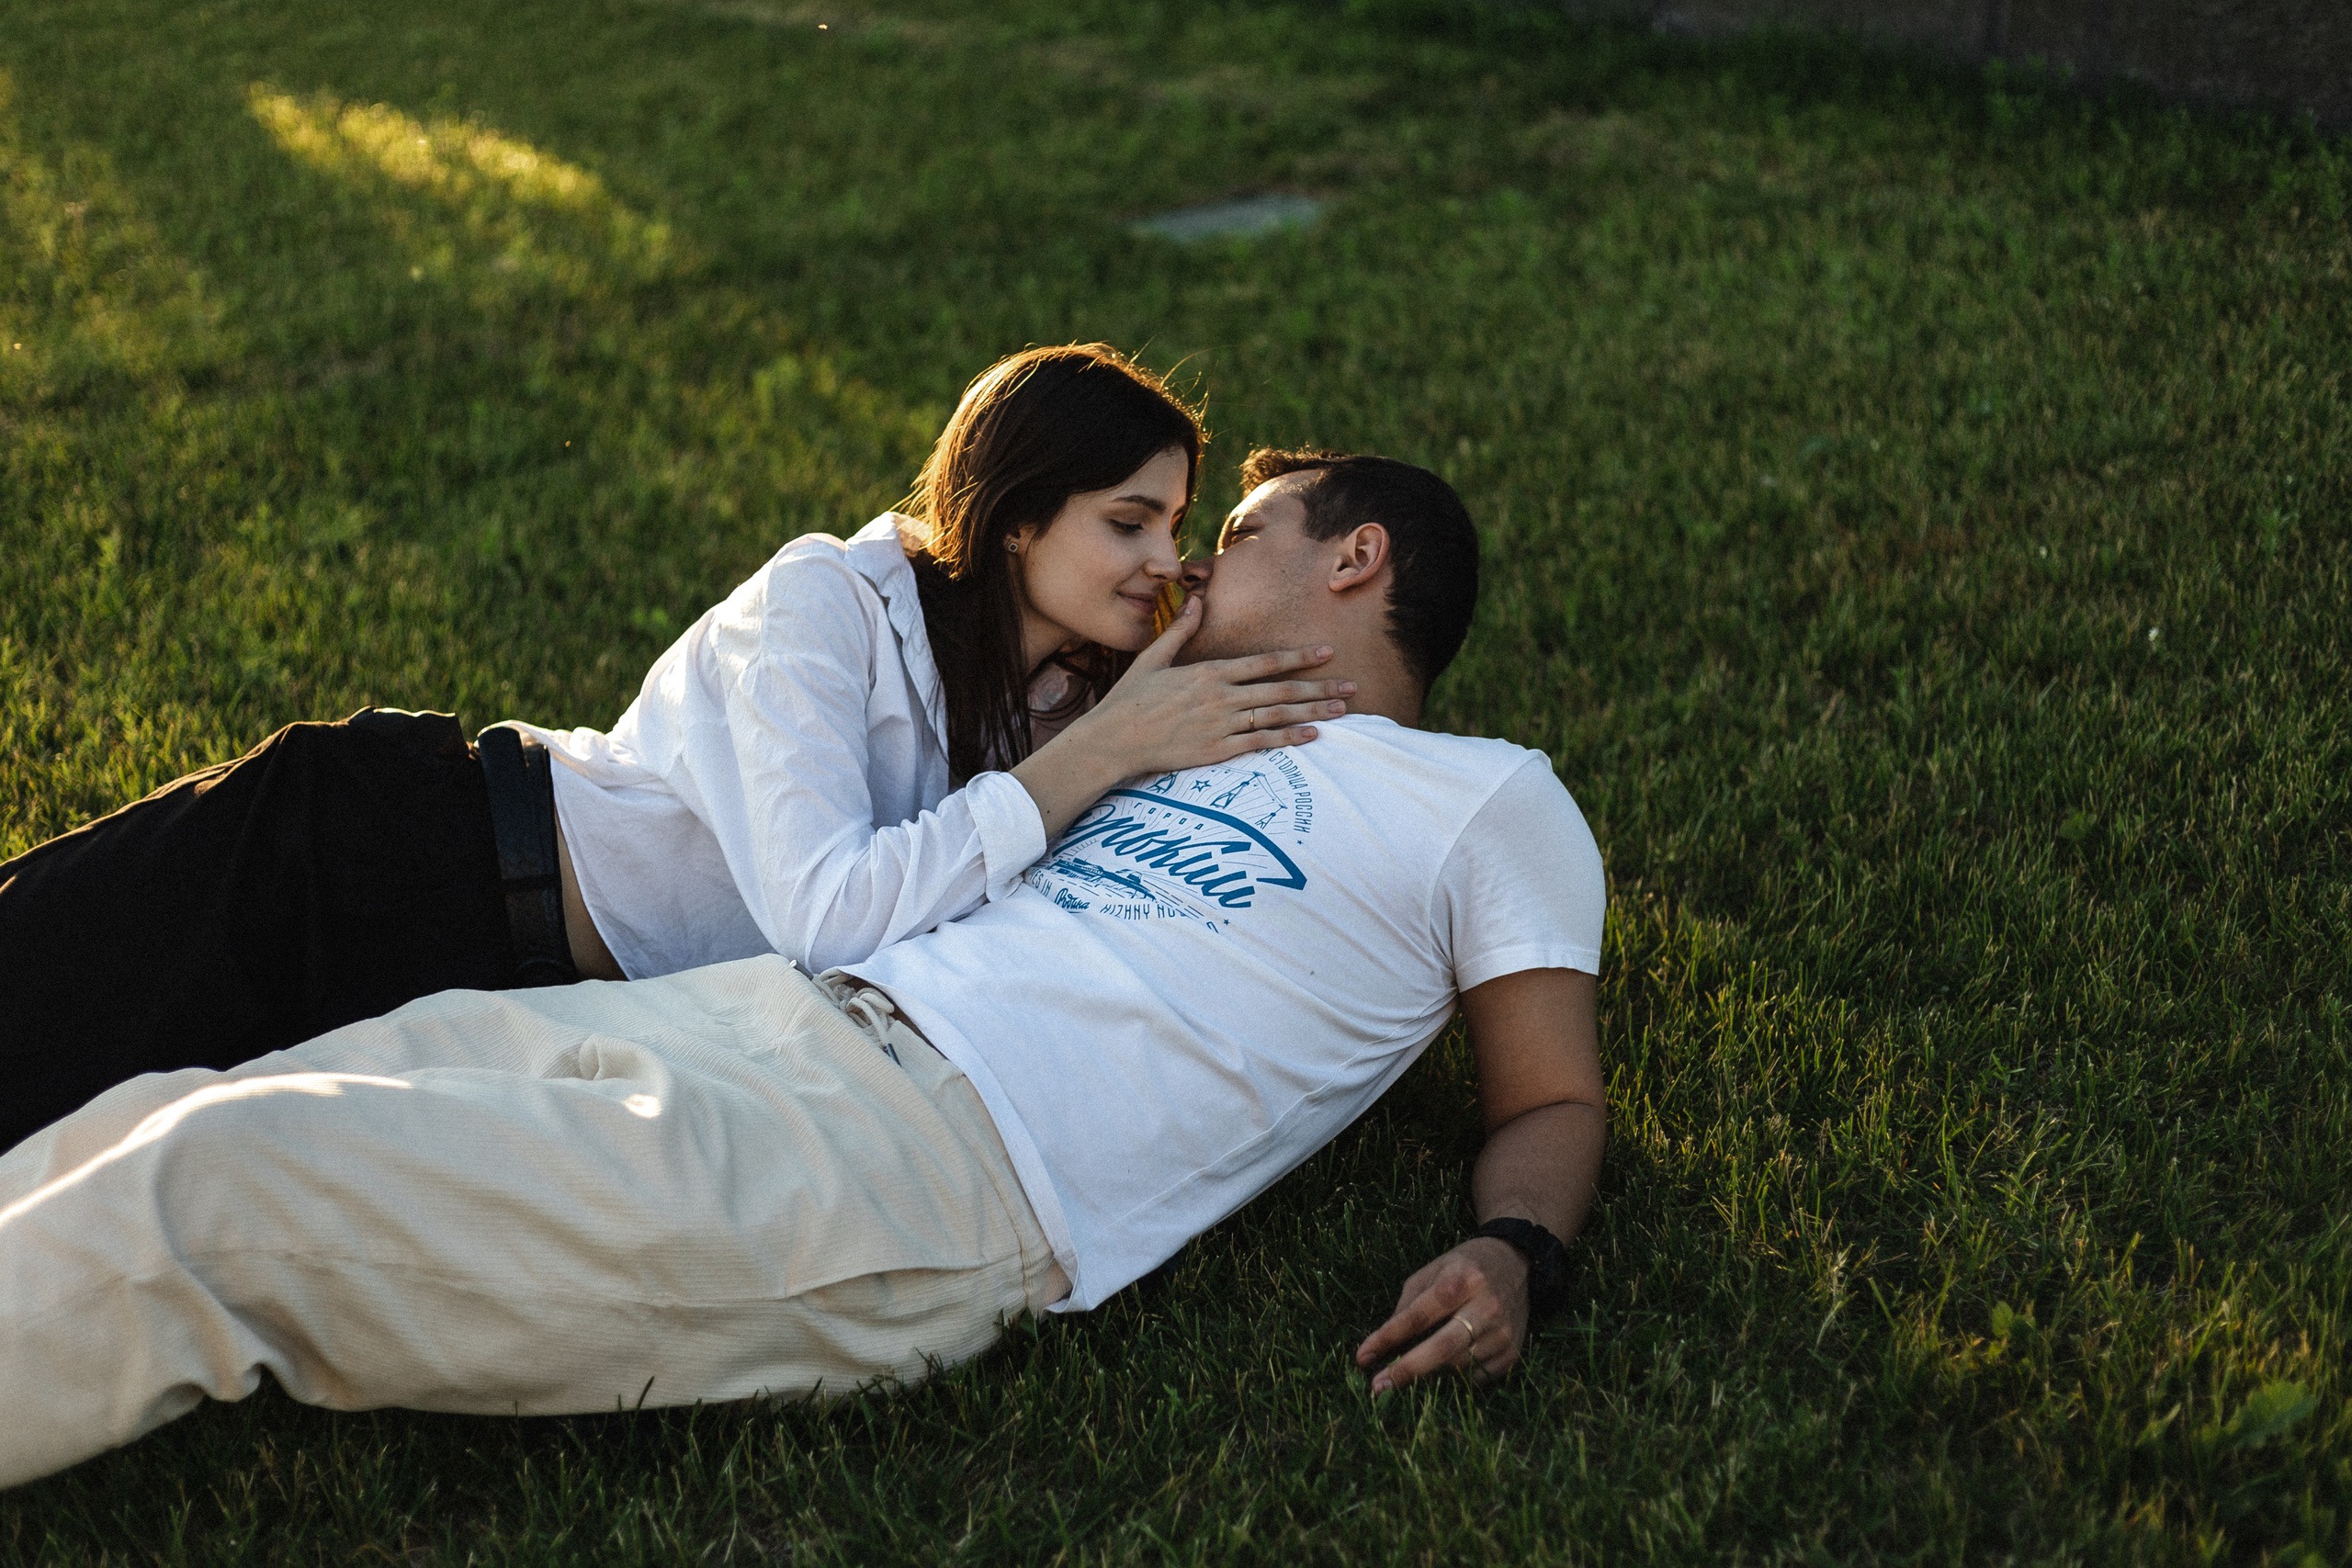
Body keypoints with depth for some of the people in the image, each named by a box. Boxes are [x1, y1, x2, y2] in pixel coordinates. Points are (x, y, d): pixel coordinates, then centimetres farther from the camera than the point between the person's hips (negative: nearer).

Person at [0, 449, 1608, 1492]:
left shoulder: (1490, 798, 12)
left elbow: (1551, 1102, 6)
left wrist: (1513, 1253, -12)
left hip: (926, 1167, -8)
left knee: (208, 1191, -20)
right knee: (170, 1125, -6)